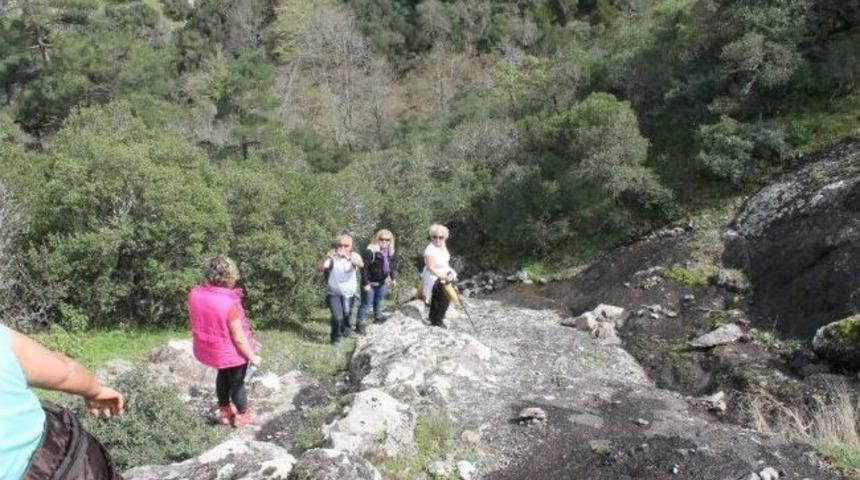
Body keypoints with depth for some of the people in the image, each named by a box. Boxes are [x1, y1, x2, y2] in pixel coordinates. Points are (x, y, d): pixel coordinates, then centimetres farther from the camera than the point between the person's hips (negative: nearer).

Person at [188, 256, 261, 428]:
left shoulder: (194, 294, -15)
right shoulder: (228, 303, -34)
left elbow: (193, 323, 1)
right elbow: (239, 338, -24)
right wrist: (252, 356, -9)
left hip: (208, 349, 6)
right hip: (231, 352, -6)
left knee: (223, 375, 32)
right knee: (237, 382, 20)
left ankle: (224, 410, 51)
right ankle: (242, 415, 43)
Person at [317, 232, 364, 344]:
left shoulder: (353, 256, -9)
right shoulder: (331, 257, -11)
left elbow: (361, 264, -32)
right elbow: (318, 269, -24)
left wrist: (348, 258, -50)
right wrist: (326, 257, -43)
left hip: (349, 293, 2)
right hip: (333, 293, -2)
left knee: (346, 315, 20)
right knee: (337, 317, -16)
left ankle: (346, 331, 51)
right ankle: (335, 338, 10)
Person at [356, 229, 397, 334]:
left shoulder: (389, 252, -1)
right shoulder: (370, 251, -25)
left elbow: (392, 265, 15)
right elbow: (363, 268, -24)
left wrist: (392, 278, 14)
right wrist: (365, 283, -23)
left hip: (382, 282, 7)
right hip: (370, 283, -7)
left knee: (378, 301, 25)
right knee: (366, 304, -2)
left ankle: (378, 317, 44)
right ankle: (359, 324, 7)